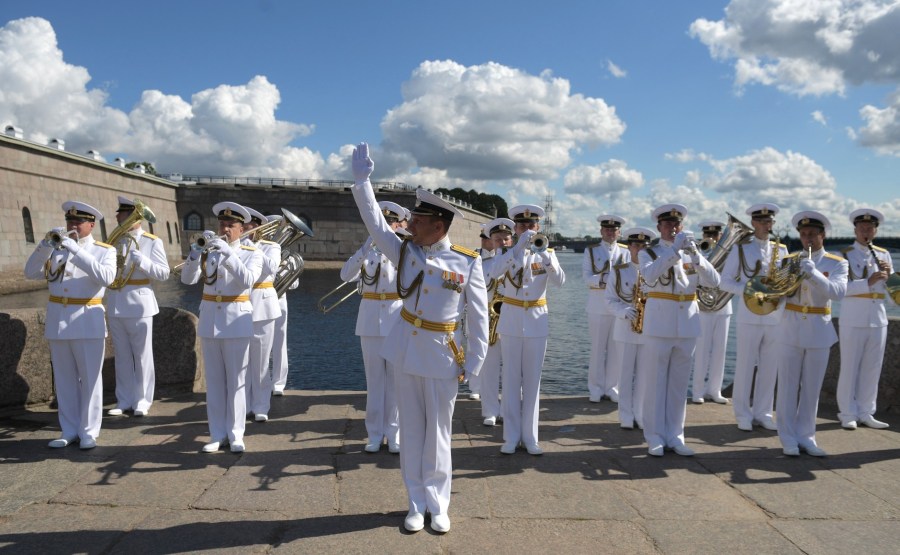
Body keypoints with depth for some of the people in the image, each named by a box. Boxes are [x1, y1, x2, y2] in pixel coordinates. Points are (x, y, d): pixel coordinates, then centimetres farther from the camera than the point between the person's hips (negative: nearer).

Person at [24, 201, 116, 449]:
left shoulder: (104, 251, -1)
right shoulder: (56, 248, 10)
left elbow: (105, 277, -19)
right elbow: (31, 273, 0)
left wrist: (76, 249, -22)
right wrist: (46, 244, -12)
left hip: (88, 322, -4)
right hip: (57, 321, 4)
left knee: (90, 378, 1)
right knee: (64, 379, 10)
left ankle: (88, 432, 10)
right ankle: (69, 431, 20)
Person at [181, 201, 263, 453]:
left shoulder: (252, 254, -1)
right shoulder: (209, 250, 7)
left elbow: (247, 281, -20)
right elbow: (187, 279, -5)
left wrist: (228, 253, -29)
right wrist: (194, 256, -22)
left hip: (236, 322, -3)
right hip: (209, 321, 3)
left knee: (236, 381, 2)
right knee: (214, 381, 8)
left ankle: (235, 435, 11)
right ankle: (217, 435, 16)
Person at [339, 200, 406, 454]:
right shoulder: (367, 250, 6)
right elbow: (345, 275, -10)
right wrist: (366, 247, -21)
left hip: (397, 318, -1)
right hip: (370, 319, 1)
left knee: (395, 379, 5)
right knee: (374, 379, 6)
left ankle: (393, 434, 16)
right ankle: (375, 434, 16)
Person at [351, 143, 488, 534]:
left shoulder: (467, 262, -9)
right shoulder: (404, 251, 2)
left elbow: (478, 316, -5)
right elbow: (374, 222, -2)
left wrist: (474, 364, -6)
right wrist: (362, 181, -11)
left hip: (443, 355, -3)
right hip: (405, 348, 3)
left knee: (437, 432, 7)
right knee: (411, 429, 10)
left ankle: (438, 505, 23)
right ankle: (416, 504, 23)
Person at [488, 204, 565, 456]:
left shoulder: (546, 253, 3)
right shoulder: (508, 252, 1)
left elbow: (559, 281, -14)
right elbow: (494, 273, -21)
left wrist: (546, 256, -31)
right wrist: (518, 248, -30)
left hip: (537, 322, 1)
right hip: (511, 321, -1)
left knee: (532, 380, 6)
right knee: (511, 379, 4)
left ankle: (530, 436, 15)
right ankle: (511, 436, 12)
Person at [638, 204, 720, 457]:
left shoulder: (690, 253, 11)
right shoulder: (648, 252, 1)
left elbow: (713, 281, -3)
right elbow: (649, 275, -21)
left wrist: (695, 254, -16)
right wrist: (675, 249, -25)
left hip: (687, 324, 4)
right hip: (659, 324, -4)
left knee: (679, 384, 9)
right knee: (656, 382, 2)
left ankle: (675, 436, 19)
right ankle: (655, 437, 10)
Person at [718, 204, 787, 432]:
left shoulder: (781, 249, 11)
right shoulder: (740, 248, 0)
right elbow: (725, 282, -2)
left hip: (776, 317, 4)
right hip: (749, 316, -3)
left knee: (770, 367, 8)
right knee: (745, 366, 1)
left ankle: (762, 413, 20)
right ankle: (743, 414, 12)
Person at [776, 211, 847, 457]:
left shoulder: (837, 263, 1)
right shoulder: (788, 261, 5)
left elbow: (838, 292, -17)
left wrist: (814, 273, -31)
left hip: (820, 331, 0)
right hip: (791, 329, 0)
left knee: (811, 388, 8)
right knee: (788, 386, 3)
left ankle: (806, 436, 19)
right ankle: (789, 438, 12)